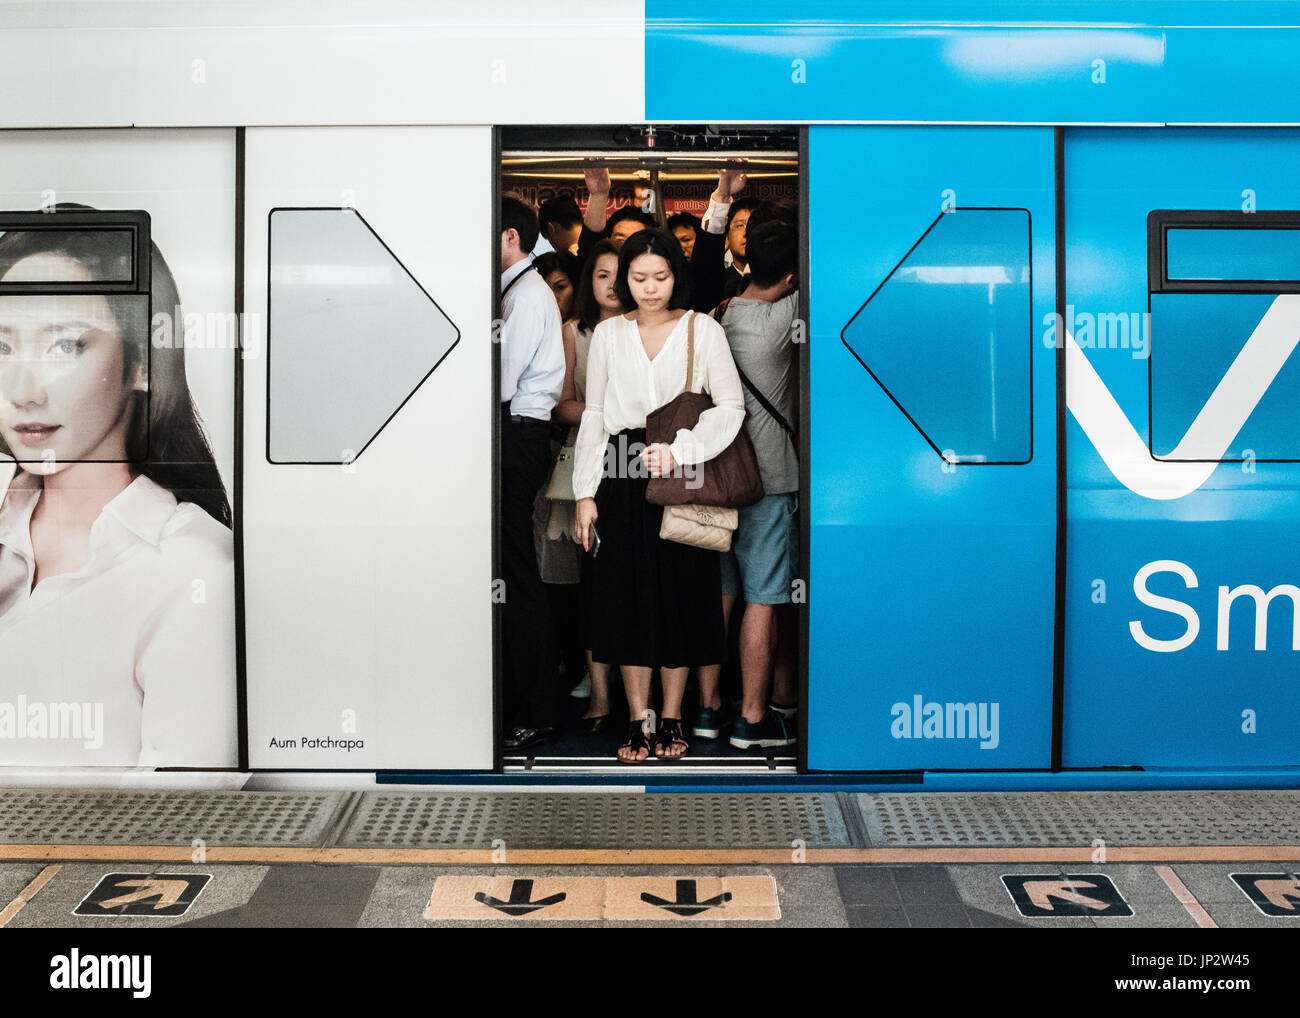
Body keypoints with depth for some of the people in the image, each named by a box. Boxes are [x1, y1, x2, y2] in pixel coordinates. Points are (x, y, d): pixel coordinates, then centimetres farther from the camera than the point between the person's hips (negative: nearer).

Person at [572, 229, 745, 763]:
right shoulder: (608, 334, 8)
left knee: (681, 594, 2)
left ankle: (671, 718, 14)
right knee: (627, 595, 2)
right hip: (622, 476, 2)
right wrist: (585, 493, 3)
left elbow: (731, 407, -5)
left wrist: (678, 450, -18)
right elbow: (593, 416, 9)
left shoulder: (702, 330, 2)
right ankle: (638, 720, 11)